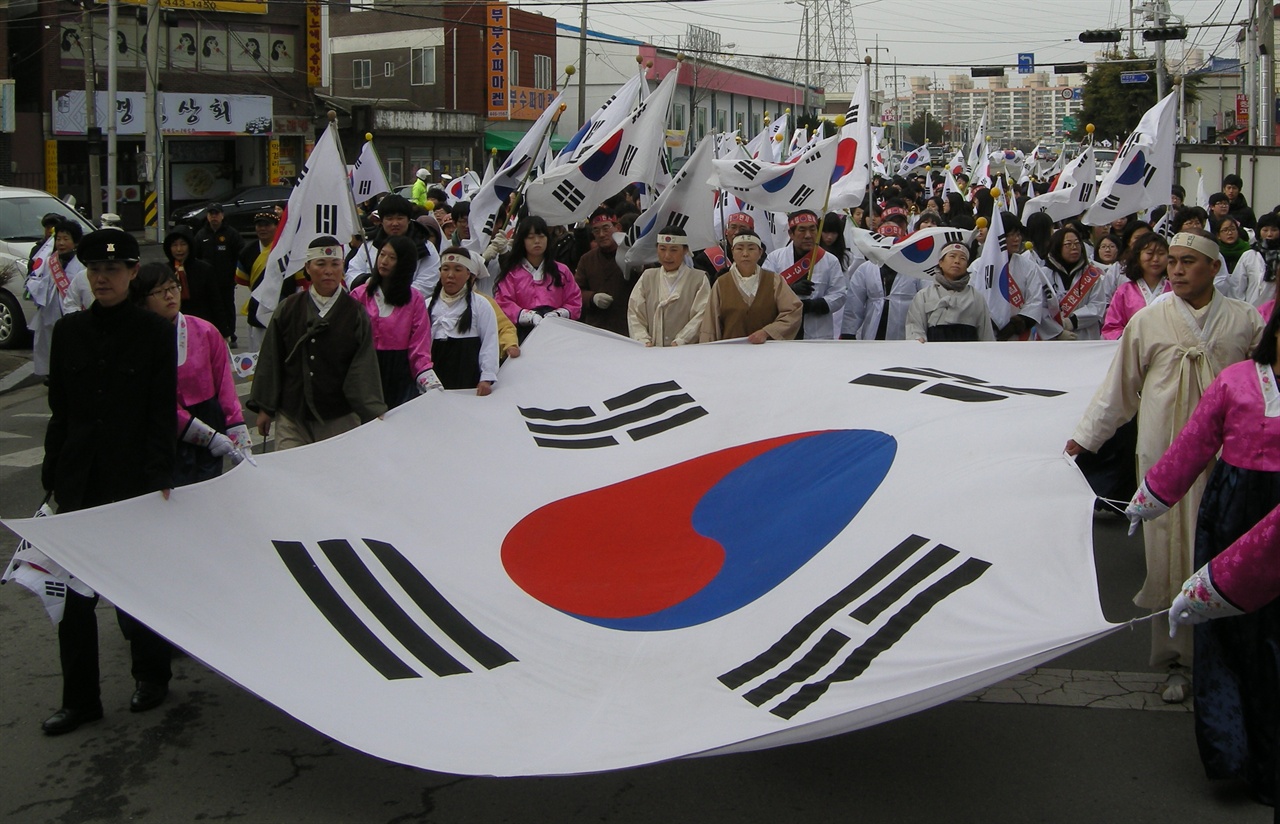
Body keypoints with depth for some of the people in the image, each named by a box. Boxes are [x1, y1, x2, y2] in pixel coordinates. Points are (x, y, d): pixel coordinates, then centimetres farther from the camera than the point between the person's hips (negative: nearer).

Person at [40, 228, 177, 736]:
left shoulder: (155, 333, -3)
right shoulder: (69, 332, 6)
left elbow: (163, 414, -5)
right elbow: (60, 410, 9)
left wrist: (159, 476, -14)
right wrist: (53, 475, 6)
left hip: (134, 479, -3)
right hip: (79, 480, 3)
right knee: (74, 590, 4)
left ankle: (152, 676, 28)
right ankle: (80, 698, 14)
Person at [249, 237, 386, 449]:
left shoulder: (356, 314, 0)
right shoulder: (288, 309, 3)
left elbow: (364, 368, -5)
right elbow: (270, 361, 8)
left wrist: (372, 414, -14)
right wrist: (264, 408, 8)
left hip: (340, 421, -1)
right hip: (292, 420, 1)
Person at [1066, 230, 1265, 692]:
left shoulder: (1245, 321, 4)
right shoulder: (1147, 321, 3)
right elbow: (1119, 388, 9)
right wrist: (1084, 437, 11)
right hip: (1165, 455, 0)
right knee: (1168, 557, 2)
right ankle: (1175, 661, 13)